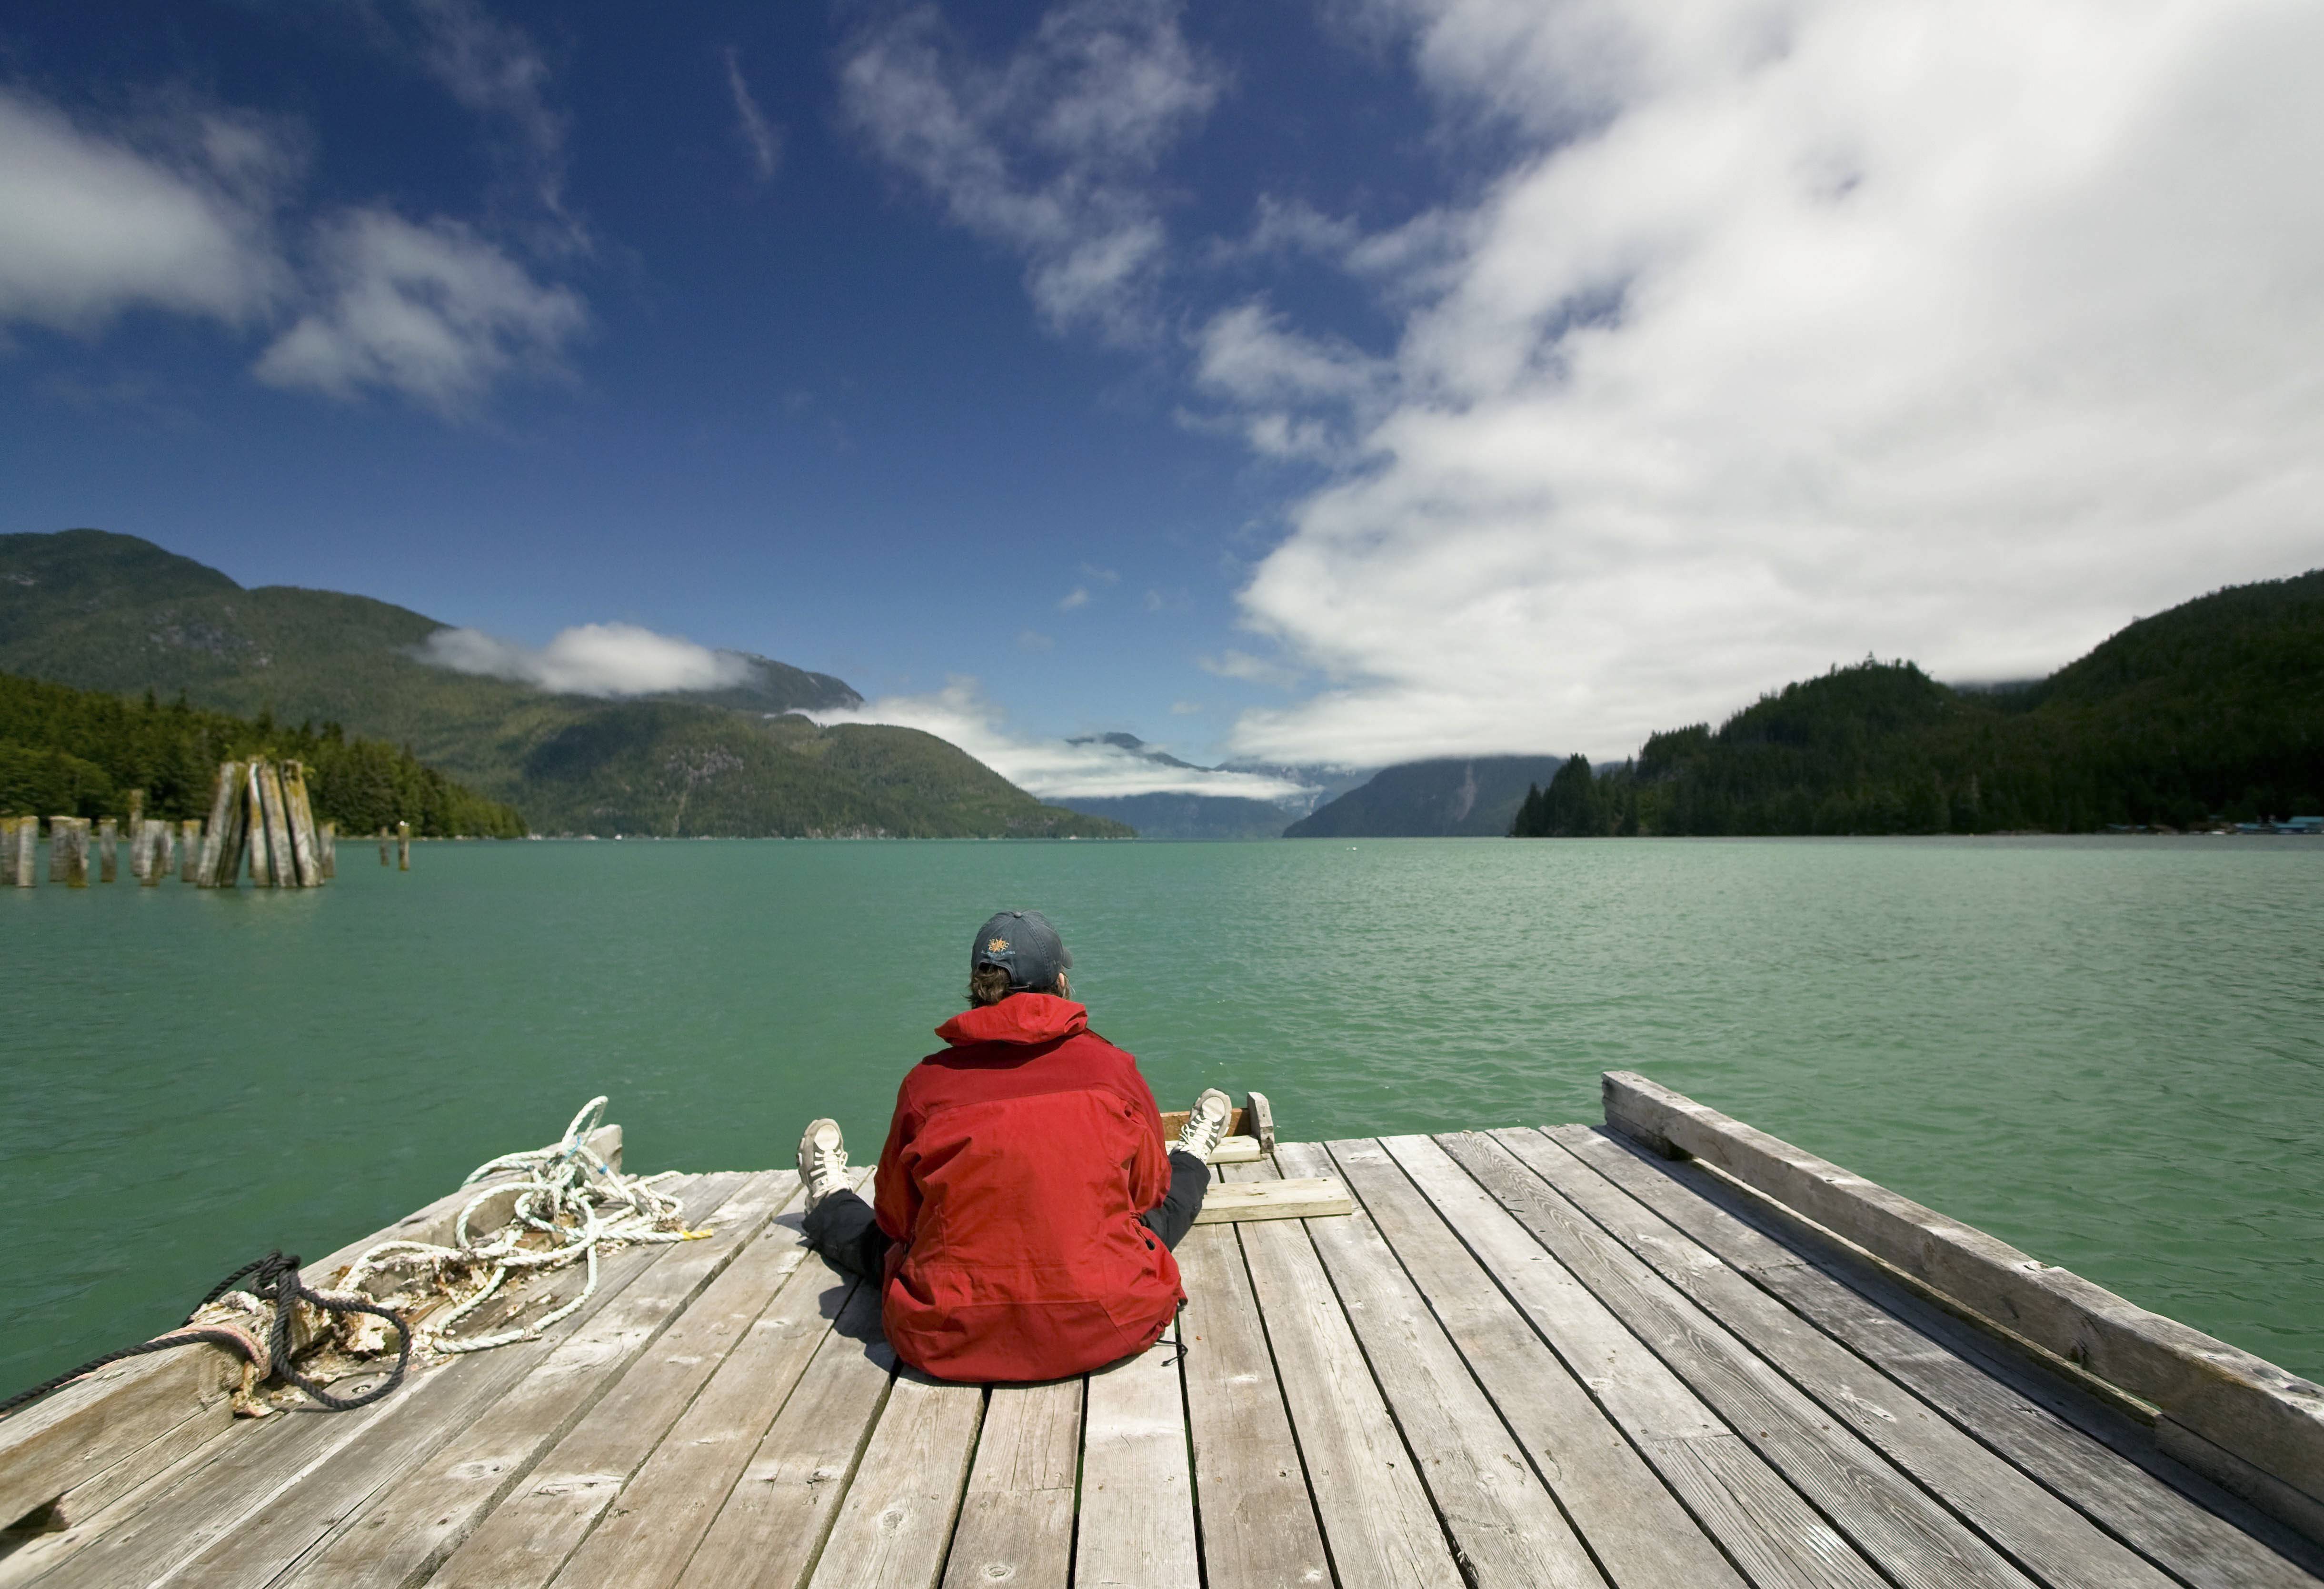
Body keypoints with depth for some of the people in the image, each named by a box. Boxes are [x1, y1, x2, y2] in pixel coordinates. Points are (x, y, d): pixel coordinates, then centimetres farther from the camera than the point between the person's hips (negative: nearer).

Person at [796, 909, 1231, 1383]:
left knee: (886, 1242, 32)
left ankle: (830, 1205, 60)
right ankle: (1190, 1163, 60)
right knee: (1155, 1214, 31)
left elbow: (897, 1220, 7)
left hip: (948, 1340, 1)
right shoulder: (1112, 1066, -7)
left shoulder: (926, 1081, -7)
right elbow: (1149, 1191, 8)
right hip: (1105, 1330, 0)